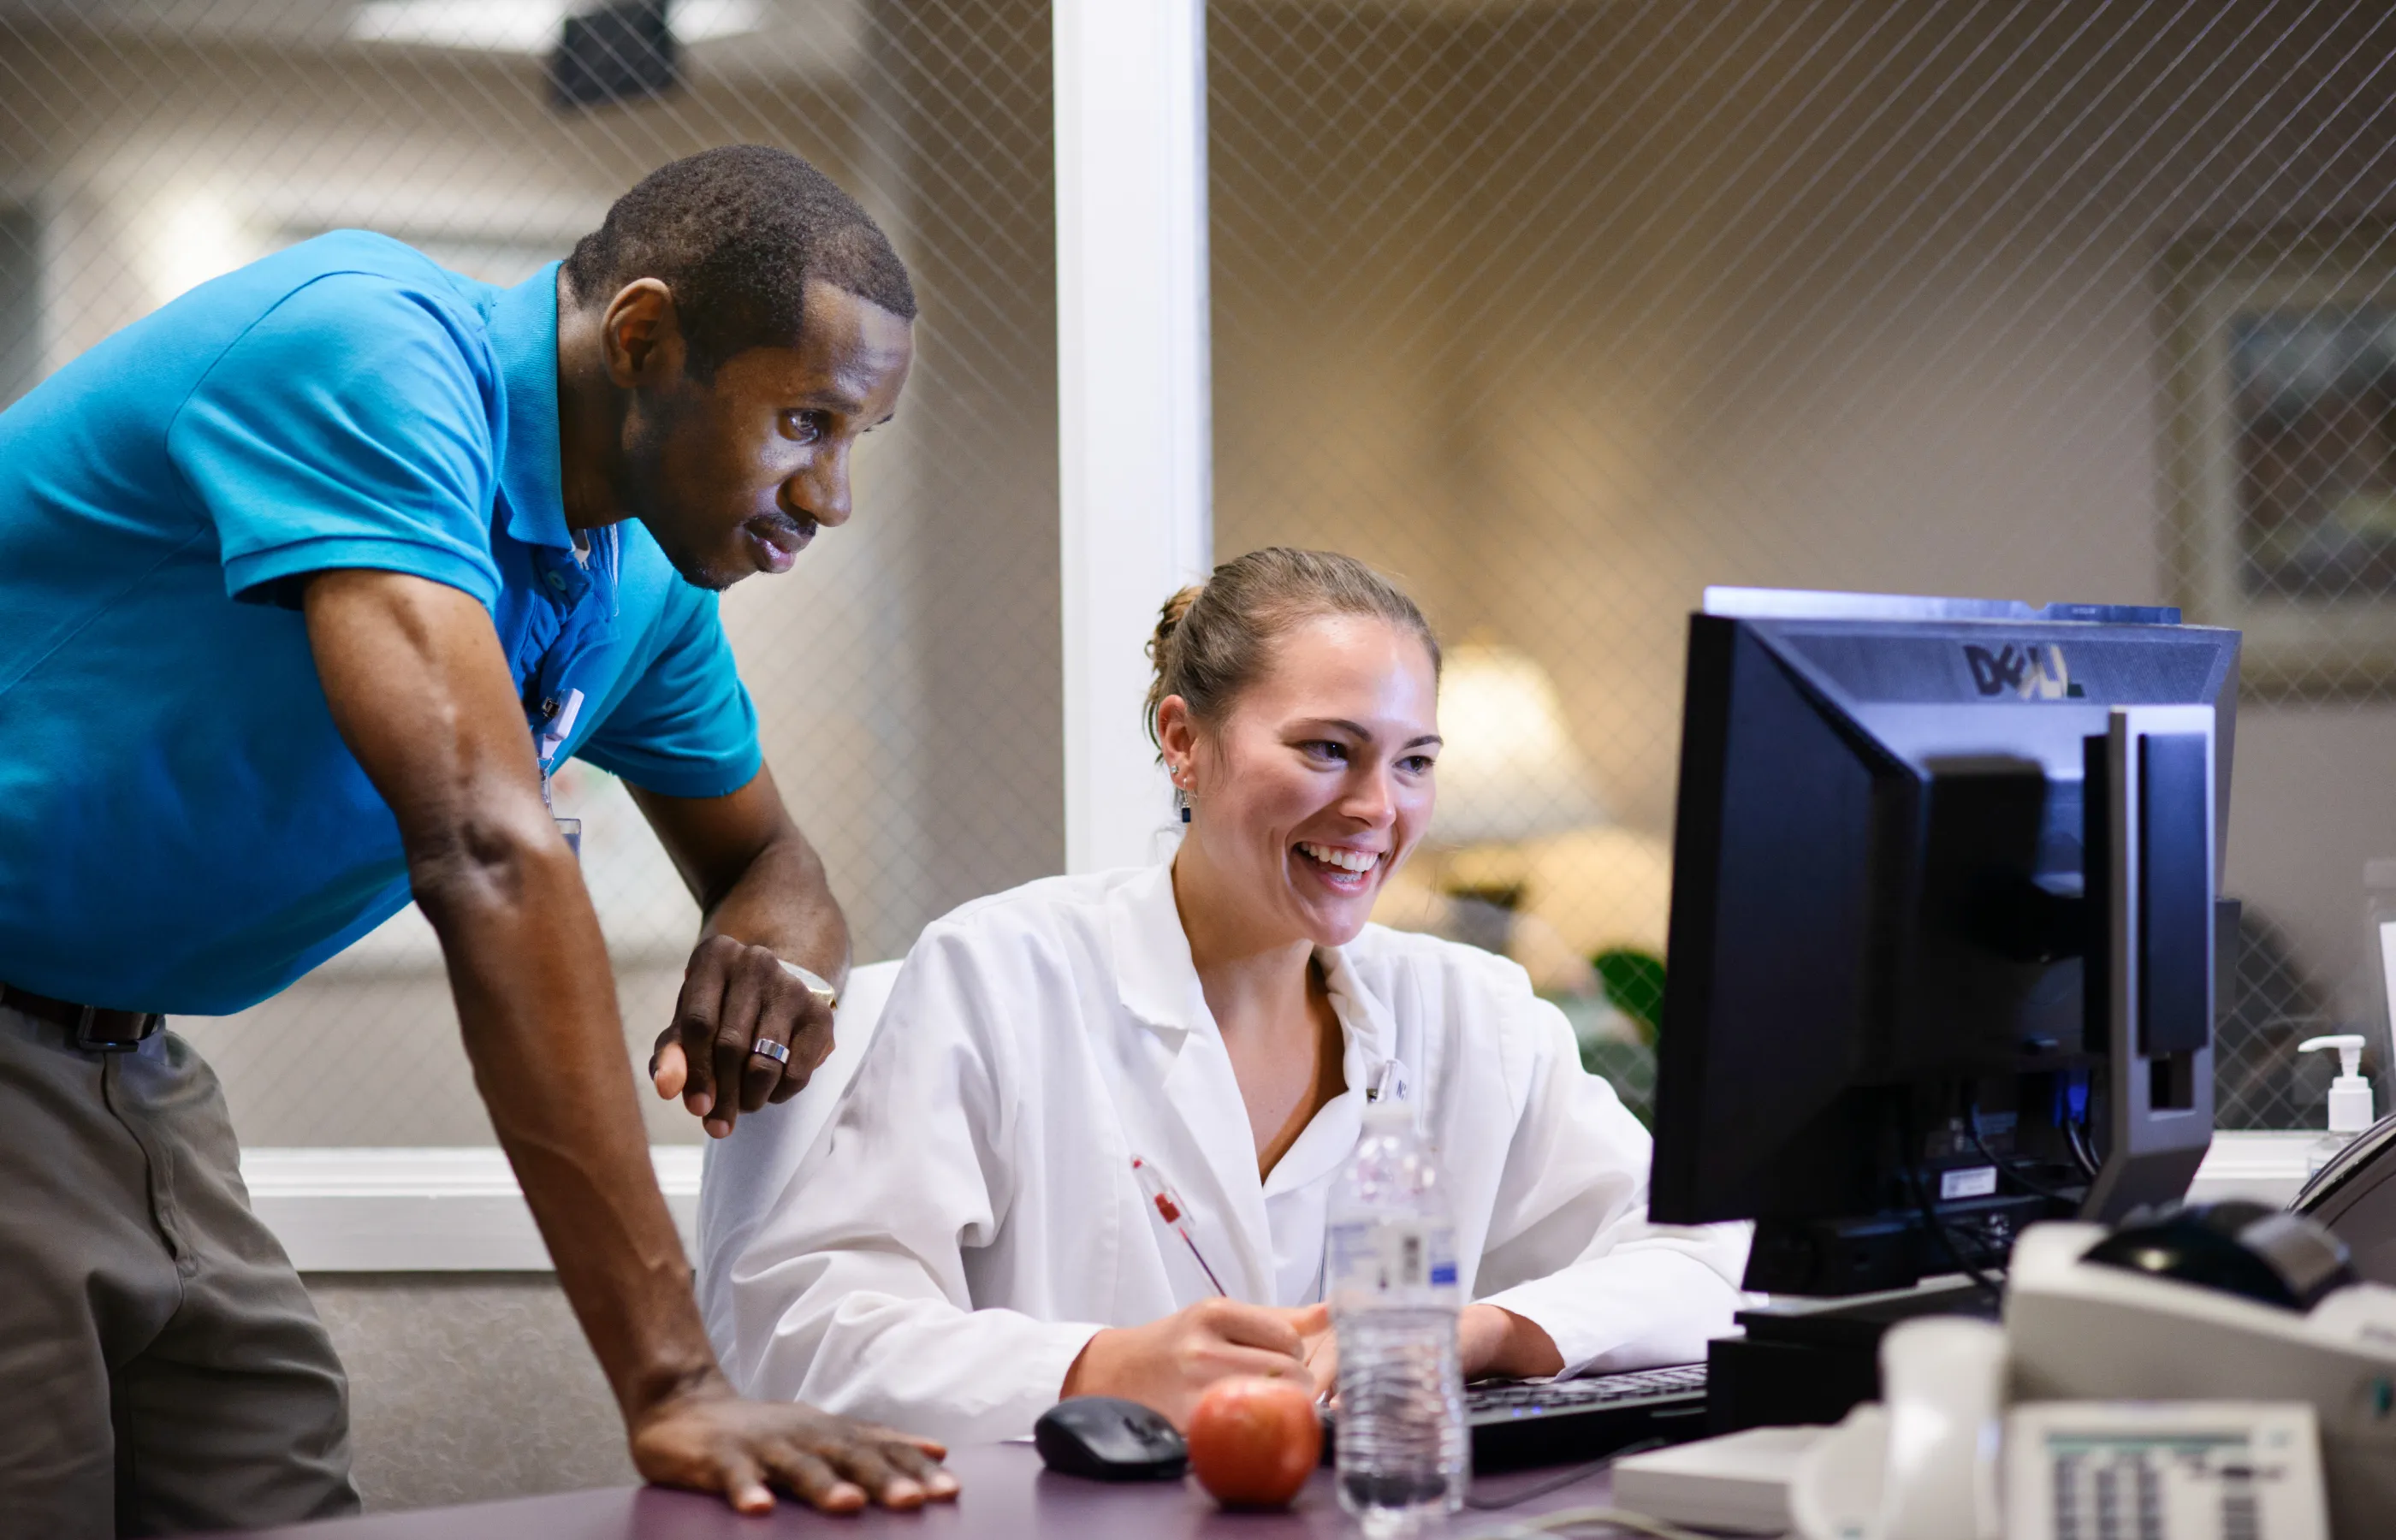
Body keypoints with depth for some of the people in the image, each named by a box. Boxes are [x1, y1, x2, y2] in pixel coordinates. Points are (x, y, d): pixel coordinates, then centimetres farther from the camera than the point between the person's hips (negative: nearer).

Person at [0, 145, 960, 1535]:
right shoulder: (370, 352, -24)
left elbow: (765, 860, 18)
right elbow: (485, 852, -34)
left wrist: (782, 949, -10)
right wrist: (669, 1381, -38)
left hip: (121, 1063, 8)